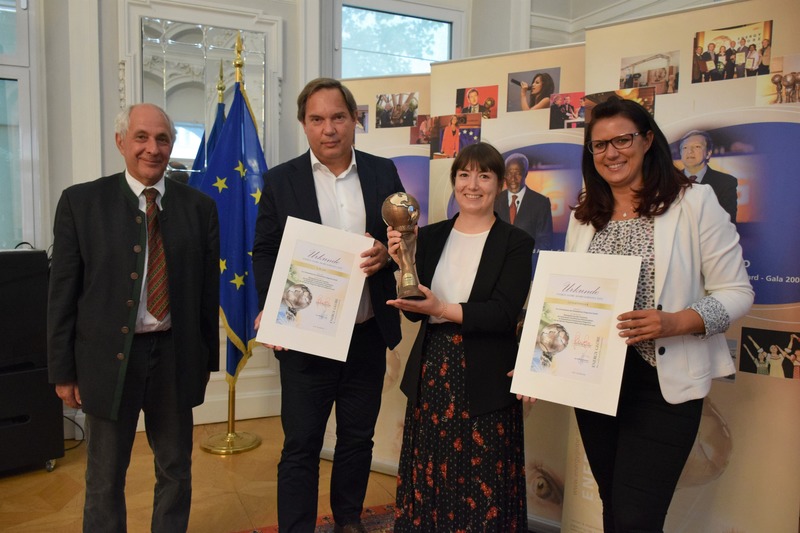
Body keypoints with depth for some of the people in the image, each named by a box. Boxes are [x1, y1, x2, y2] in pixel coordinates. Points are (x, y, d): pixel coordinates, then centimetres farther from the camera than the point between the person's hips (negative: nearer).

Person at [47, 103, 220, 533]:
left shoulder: (199, 207, 1)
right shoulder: (81, 202, -2)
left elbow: (209, 290, 3)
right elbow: (62, 292, -2)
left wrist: (208, 359, 5)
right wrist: (63, 370, -2)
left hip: (175, 355, 2)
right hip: (108, 357, -1)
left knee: (176, 472, 17)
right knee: (104, 479, 14)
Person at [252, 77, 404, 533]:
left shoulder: (383, 173, 4)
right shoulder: (281, 180, -1)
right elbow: (265, 253, 1)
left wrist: (387, 254, -15)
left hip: (368, 334, 3)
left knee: (358, 439, 18)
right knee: (301, 446, 7)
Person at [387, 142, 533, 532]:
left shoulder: (516, 243, -4)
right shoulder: (430, 236, 7)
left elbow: (504, 314, -14)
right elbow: (414, 310, 3)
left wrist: (443, 309, -23)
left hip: (485, 382, -3)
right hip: (432, 374, 4)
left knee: (483, 488, 6)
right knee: (429, 480, 14)